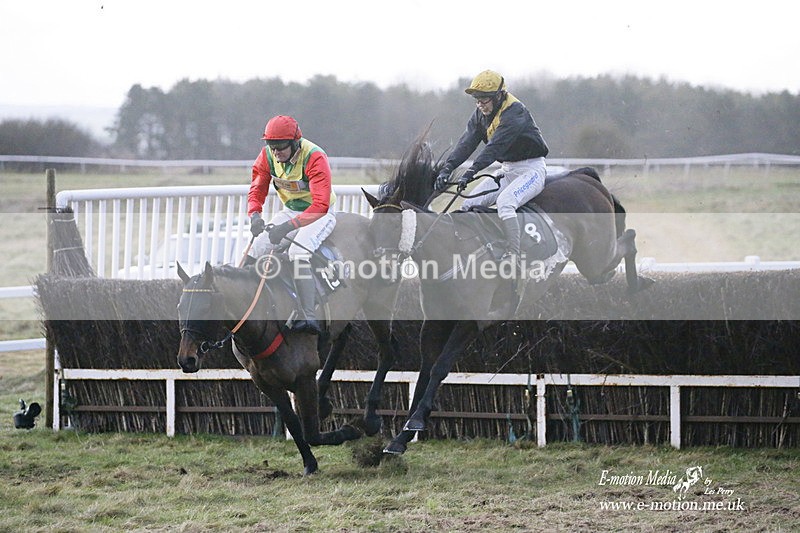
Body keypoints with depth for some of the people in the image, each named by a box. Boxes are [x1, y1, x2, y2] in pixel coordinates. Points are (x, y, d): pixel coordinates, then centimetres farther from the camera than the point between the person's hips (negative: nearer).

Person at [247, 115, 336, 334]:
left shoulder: (315, 157, -27)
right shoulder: (267, 155, -7)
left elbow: (320, 205, -33)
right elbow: (257, 188, 1)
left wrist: (288, 226, -42)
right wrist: (254, 215, -23)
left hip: (318, 214, -7)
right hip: (289, 211, 7)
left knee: (297, 253, -30)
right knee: (257, 249, -12)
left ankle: (308, 318, -36)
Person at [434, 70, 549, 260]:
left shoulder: (514, 112, -23)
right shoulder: (480, 115, 3)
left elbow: (495, 147, -33)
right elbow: (466, 143, -7)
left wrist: (470, 173, -42)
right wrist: (447, 169, -23)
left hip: (531, 169, -9)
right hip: (506, 170, 9)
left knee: (504, 202, -34)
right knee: (469, 204, -4)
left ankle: (513, 254, -36)